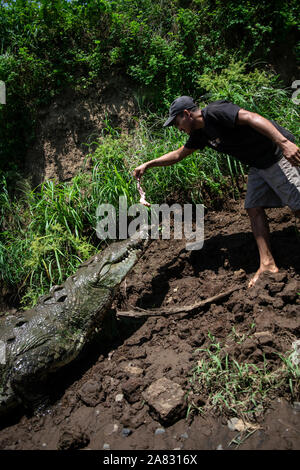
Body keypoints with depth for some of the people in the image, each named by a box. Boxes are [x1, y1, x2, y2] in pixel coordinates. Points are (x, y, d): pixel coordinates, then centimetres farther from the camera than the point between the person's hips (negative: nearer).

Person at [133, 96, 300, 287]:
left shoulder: (214, 112, -17)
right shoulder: (200, 133, 11)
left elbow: (251, 117, -29)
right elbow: (177, 155, 22)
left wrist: (284, 142, -39)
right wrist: (148, 165, 23)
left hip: (277, 155, -9)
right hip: (259, 165, 9)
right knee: (254, 208, 3)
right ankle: (267, 263, 5)